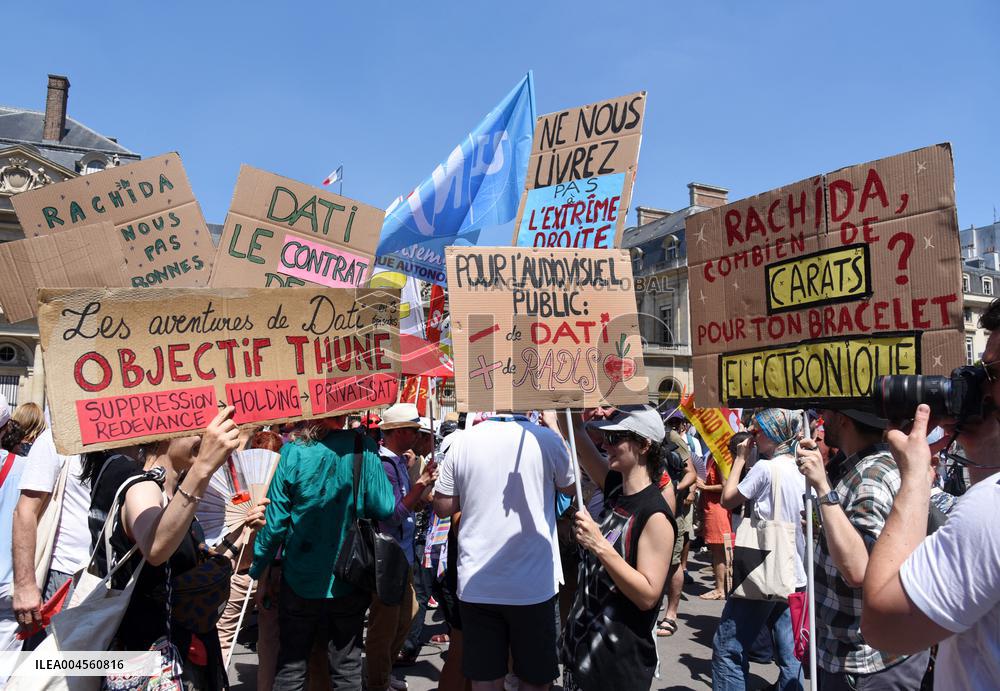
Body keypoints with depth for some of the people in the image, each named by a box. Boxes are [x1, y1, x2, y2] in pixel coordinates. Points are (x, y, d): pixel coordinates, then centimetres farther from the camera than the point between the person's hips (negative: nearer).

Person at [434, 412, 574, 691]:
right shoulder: (547, 439, -11)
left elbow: (442, 507, 3)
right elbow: (569, 487, 9)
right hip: (533, 586, -2)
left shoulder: (462, 442, -6)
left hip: (475, 585, 2)